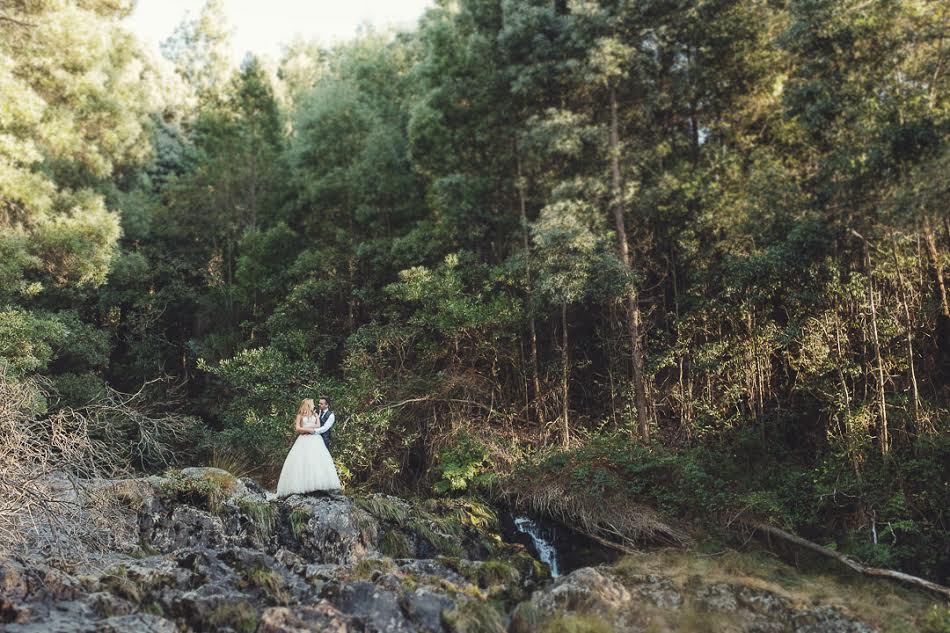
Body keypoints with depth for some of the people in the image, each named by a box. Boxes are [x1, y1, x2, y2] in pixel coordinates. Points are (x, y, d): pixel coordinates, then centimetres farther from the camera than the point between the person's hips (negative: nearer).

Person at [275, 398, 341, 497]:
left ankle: (318, 484, -17)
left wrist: (309, 428, -3)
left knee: (317, 461, -12)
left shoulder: (315, 415, 19)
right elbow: (297, 428, 0)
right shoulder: (300, 415, 11)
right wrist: (308, 429, -6)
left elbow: (319, 426, 6)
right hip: (304, 440, -2)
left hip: (315, 440, 2)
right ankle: (302, 485, -19)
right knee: (302, 461, -14)